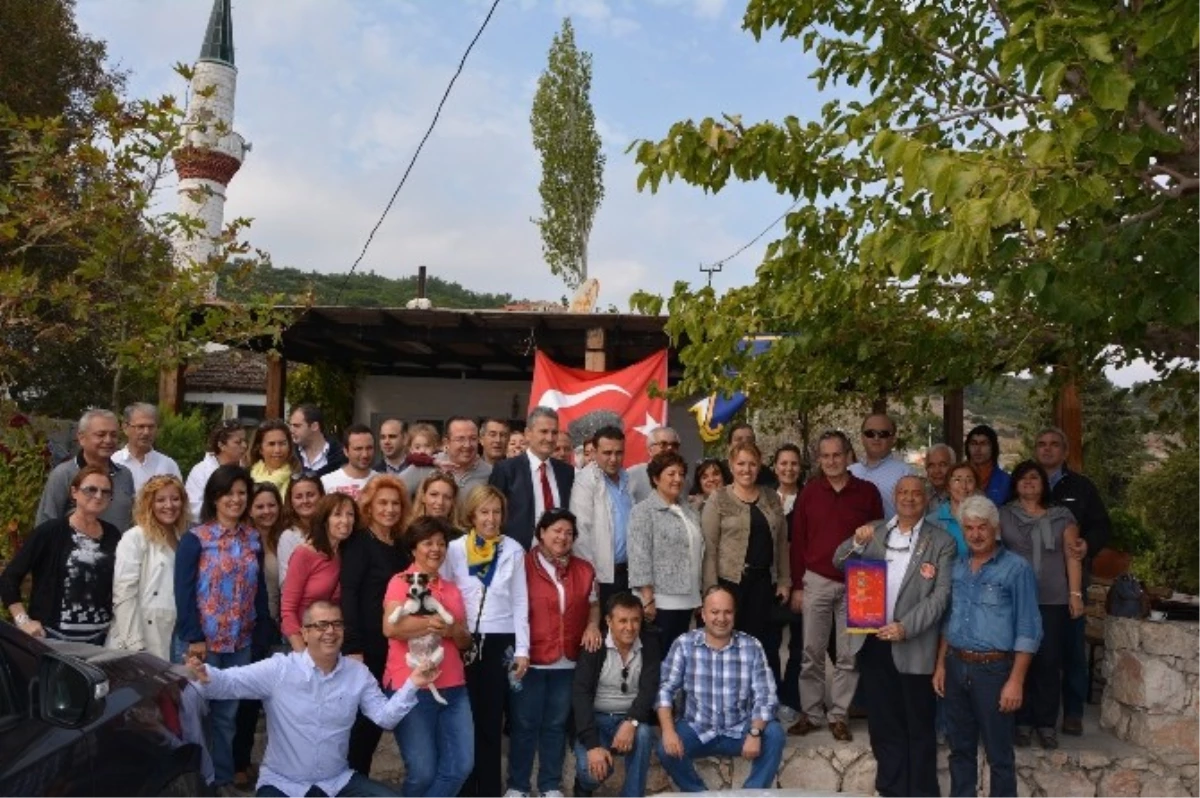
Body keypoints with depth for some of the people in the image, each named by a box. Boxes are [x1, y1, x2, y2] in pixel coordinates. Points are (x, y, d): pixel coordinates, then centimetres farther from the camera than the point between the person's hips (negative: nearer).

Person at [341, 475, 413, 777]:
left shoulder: (401, 546, 12)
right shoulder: (359, 543, -8)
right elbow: (348, 595, -16)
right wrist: (352, 647, -23)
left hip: (393, 645, 7)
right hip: (367, 645, -7)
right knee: (362, 718, 0)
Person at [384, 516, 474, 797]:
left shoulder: (452, 589, 16)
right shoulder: (401, 581, -2)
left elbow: (465, 640, 14)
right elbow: (390, 627, -18)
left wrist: (454, 629, -7)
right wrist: (431, 622, -18)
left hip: (453, 687, 6)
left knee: (462, 765, 3)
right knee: (422, 771, -2)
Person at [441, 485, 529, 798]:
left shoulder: (513, 550, 2)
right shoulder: (454, 549, 0)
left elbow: (520, 602, 2)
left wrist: (522, 649, -2)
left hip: (500, 641, 0)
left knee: (492, 717, 7)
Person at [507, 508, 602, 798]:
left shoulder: (584, 570, 9)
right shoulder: (523, 565, -6)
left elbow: (593, 604, 19)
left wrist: (593, 625, -1)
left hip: (568, 661, 4)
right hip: (530, 659, -4)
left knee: (556, 724, 13)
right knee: (525, 724, 6)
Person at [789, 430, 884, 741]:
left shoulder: (867, 492, 0)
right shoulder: (809, 492, 1)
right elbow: (797, 540, 3)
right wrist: (797, 585, 1)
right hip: (817, 581, 0)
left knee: (849, 655, 6)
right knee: (812, 653, 6)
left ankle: (839, 715, 18)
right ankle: (811, 713, 18)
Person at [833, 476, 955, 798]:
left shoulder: (941, 541, -2)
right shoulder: (873, 532, 8)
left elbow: (941, 594, -9)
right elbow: (839, 562, 4)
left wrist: (906, 627, -20)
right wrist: (857, 543, -17)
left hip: (914, 646, -3)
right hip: (873, 642, 3)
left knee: (919, 727, 9)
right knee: (884, 724, 14)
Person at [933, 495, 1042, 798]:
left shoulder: (1017, 569, -9)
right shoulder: (957, 567, 9)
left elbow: (1028, 631, -11)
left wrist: (1016, 681, -14)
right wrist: (940, 665, 10)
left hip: (993, 669, -5)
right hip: (956, 666, 5)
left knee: (999, 753, 5)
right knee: (960, 747, 15)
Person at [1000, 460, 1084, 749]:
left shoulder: (1062, 516, 10)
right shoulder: (1003, 515, 7)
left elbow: (1072, 557, 7)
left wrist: (1076, 594, 0)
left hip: (1053, 600, 1)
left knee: (1049, 662, 0)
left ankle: (1047, 723, 10)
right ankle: (1022, 721, 9)